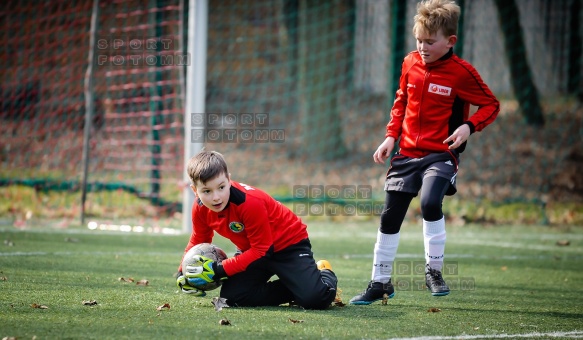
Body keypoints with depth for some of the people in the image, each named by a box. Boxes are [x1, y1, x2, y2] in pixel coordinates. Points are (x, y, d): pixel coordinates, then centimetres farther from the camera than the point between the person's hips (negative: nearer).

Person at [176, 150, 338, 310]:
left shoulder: (250, 202, -32)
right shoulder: (200, 208, -11)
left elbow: (261, 251, -27)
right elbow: (198, 241, 9)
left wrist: (219, 270, -29)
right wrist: (183, 272, -4)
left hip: (289, 244, -7)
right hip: (251, 249, 7)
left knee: (314, 298, -28)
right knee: (231, 297, -15)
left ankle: (324, 274, 11)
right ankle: (294, 291, 3)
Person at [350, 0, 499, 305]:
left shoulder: (461, 72, -12)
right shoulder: (411, 63, 2)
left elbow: (491, 105, -4)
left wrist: (469, 126, -20)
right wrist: (391, 136, 8)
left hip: (440, 154, -5)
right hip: (407, 153, 5)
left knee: (430, 203, -28)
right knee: (390, 216, 6)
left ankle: (434, 270, -10)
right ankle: (380, 282, 19)